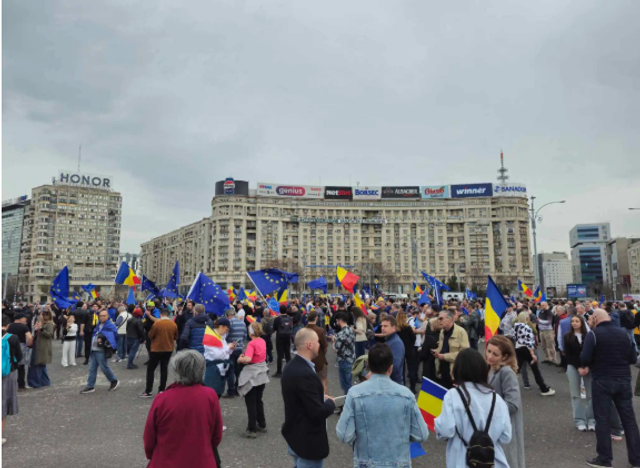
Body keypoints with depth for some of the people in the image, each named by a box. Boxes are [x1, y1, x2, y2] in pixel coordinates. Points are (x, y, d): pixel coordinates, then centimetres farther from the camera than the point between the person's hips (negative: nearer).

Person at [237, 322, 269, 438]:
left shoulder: (252, 343, -20)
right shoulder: (262, 341, 4)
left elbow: (248, 359, -32)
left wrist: (240, 359, -13)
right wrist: (245, 355, 6)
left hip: (252, 375, -8)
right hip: (261, 373, 8)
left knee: (250, 403, 2)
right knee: (258, 400, 20)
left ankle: (252, 430, 7)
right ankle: (262, 425, 29)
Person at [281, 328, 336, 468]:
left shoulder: (292, 366, 1)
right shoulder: (305, 374, -29)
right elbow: (317, 412, -28)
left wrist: (321, 398, 5)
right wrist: (330, 403, -9)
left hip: (296, 436, 9)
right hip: (307, 441, -9)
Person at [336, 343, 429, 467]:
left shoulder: (355, 394, -15)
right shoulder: (406, 394, -10)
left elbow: (344, 435, -14)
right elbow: (421, 435, -5)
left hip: (366, 463, -1)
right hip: (399, 462, 1)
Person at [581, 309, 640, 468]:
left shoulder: (593, 334, -12)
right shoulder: (624, 333, 3)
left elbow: (585, 358, -18)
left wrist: (589, 366, 4)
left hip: (602, 381, -4)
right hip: (624, 379, 4)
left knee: (603, 419, 5)